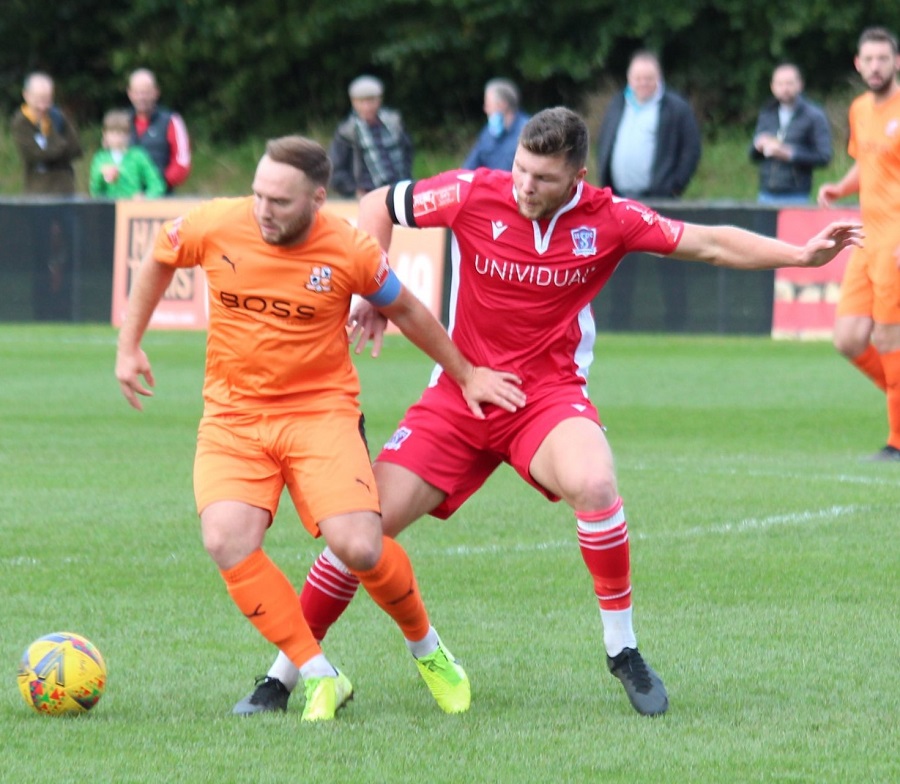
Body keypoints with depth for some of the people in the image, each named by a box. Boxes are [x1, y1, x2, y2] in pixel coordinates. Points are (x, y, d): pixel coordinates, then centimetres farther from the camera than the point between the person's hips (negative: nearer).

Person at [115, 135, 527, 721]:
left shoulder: (350, 252, -12)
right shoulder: (215, 227, -9)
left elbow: (406, 310, 8)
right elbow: (160, 260, 14)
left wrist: (466, 376, 18)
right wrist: (129, 346, 16)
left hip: (321, 410, -2)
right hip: (232, 417, 2)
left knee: (360, 549, -19)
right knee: (227, 542, -25)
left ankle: (427, 649, 14)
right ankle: (320, 678, -12)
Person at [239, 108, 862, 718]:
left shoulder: (609, 219, -9)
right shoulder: (475, 194, -10)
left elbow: (709, 244, -2)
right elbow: (377, 207, 4)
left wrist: (803, 254, -10)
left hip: (548, 393, -1)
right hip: (460, 390, 1)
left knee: (594, 485, -33)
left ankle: (623, 649, -14)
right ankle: (285, 671, 8)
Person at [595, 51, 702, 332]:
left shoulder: (676, 108, -1)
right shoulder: (618, 106, 16)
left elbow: (691, 150, -3)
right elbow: (603, 145, 21)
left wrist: (674, 186, -9)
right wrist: (605, 183, 9)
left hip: (658, 200, -5)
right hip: (621, 198, 5)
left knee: (669, 265, -5)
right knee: (621, 266, 8)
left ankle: (675, 325, -3)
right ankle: (619, 323, 12)